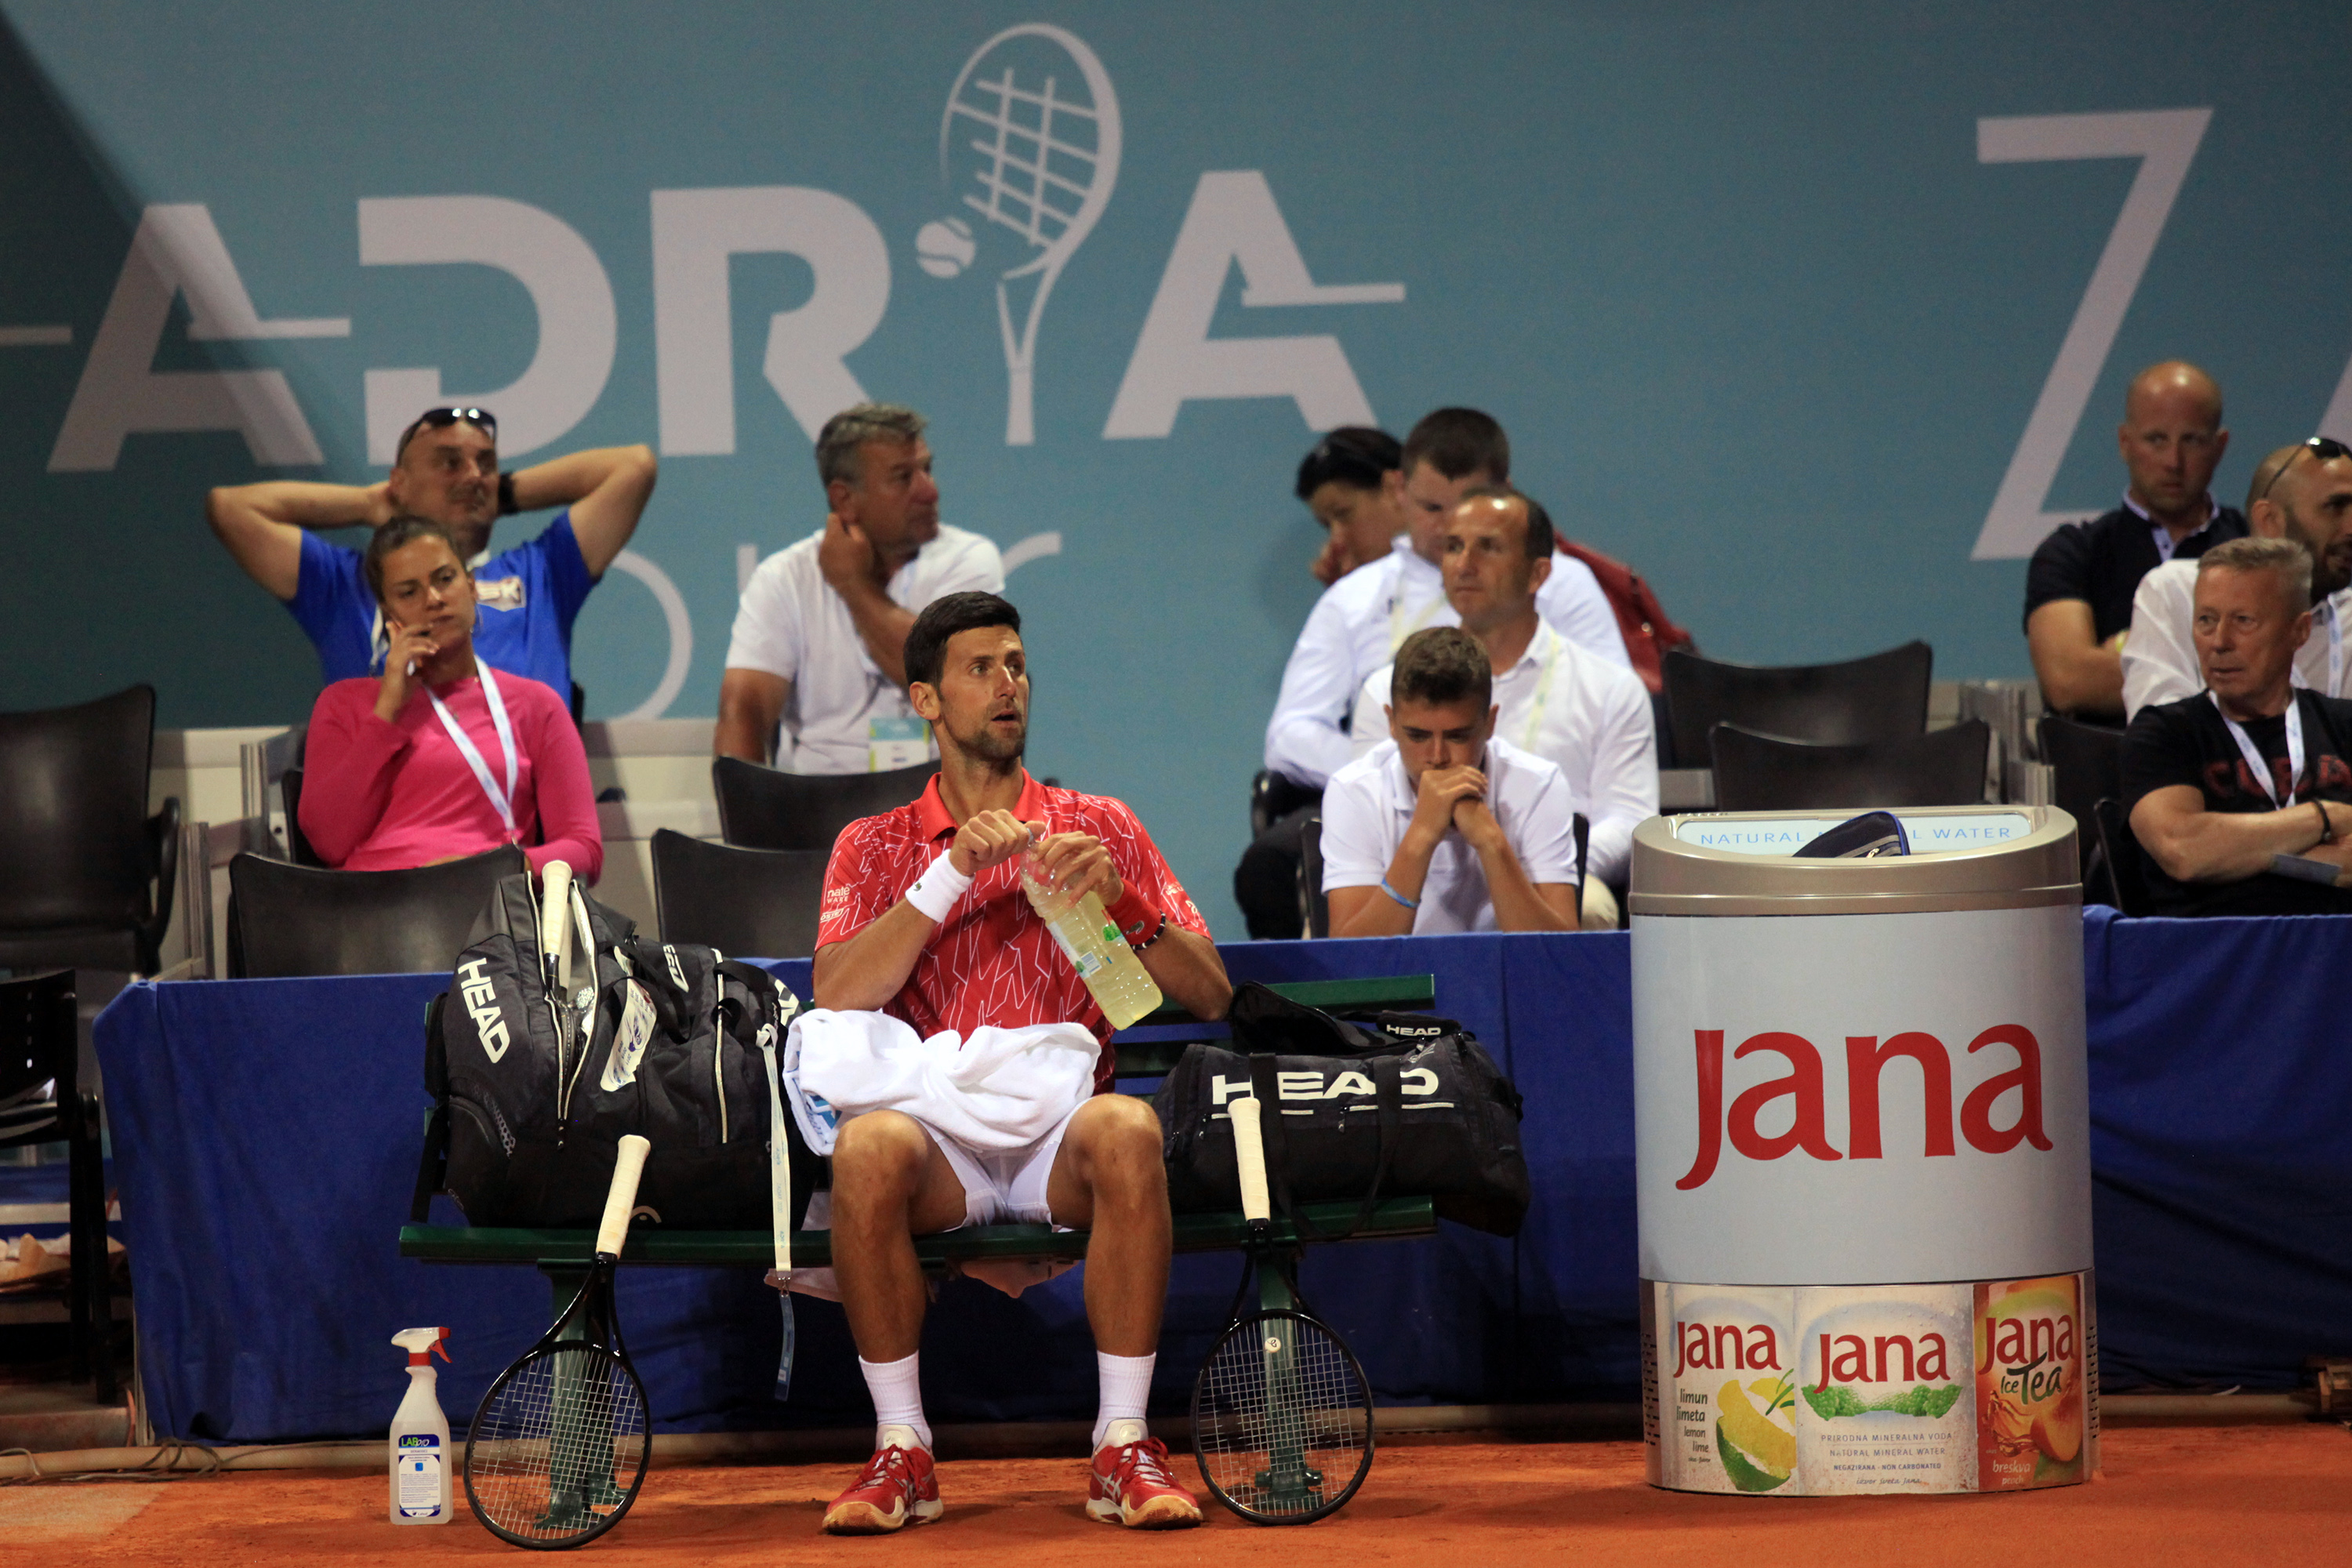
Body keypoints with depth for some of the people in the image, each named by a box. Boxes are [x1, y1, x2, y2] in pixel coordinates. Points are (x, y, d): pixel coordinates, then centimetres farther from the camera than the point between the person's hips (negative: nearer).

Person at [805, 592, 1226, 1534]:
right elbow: (836, 1001, -3)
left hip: (1060, 1136, 0)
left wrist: (1118, 900, -8)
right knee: (868, 1147, -35)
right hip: (938, 1135, 0)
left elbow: (1210, 997, 10)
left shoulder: (1099, 828, 17)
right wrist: (953, 873, -10)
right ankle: (902, 1454, -23)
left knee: (1126, 1131, -35)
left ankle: (1124, 1451, -29)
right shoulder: (874, 848, 16)